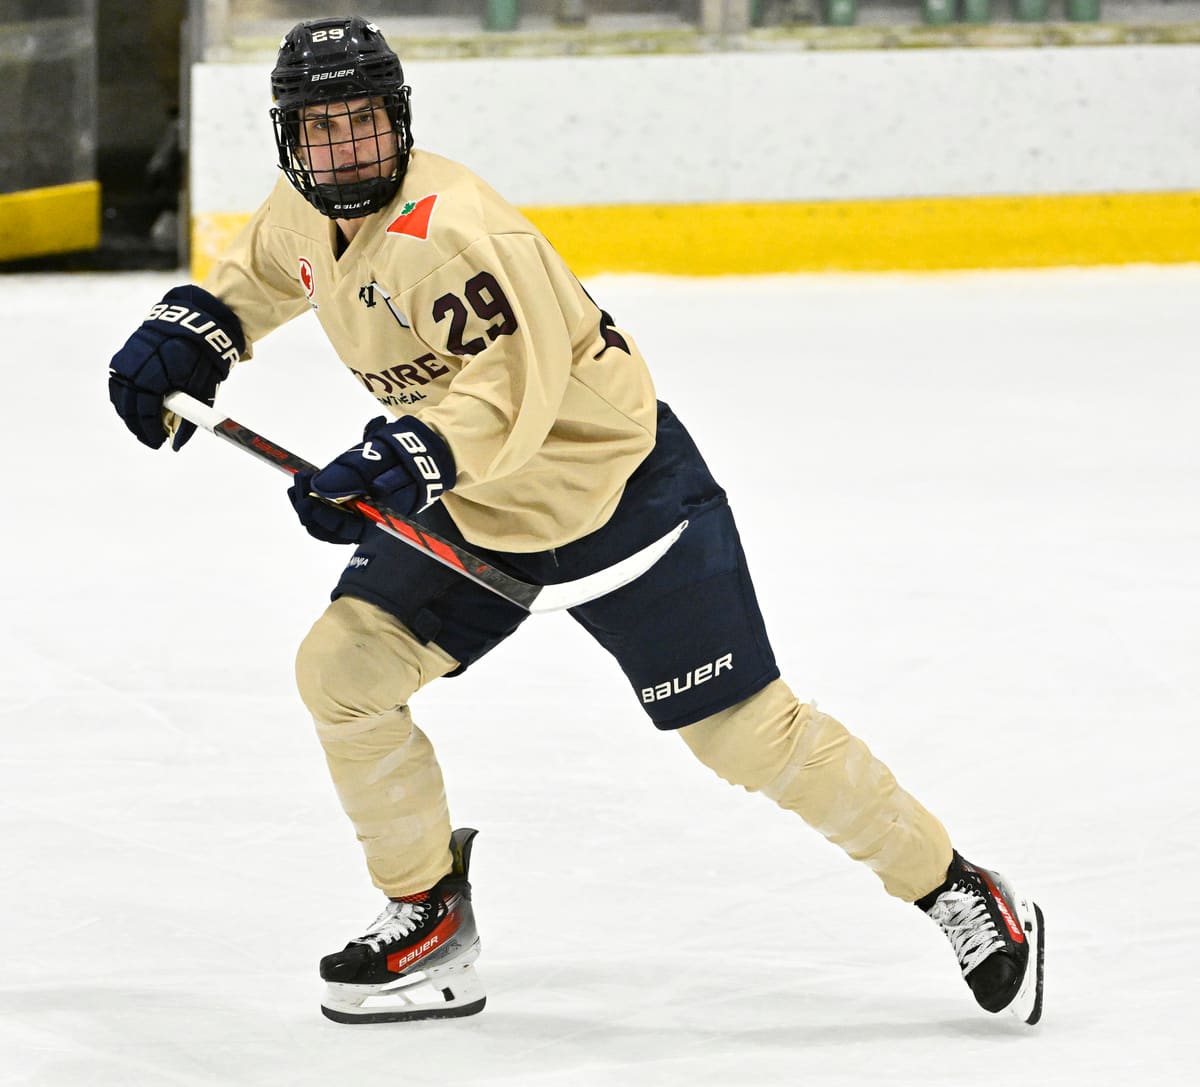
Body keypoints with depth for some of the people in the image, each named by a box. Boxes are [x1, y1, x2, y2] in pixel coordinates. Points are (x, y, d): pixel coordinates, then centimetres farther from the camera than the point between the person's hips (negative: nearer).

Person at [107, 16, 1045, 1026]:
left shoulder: (448, 228, -29)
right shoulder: (307, 213, -2)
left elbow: (514, 394, -35)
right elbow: (261, 272, 22)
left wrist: (399, 464, -45)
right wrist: (189, 330, 6)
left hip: (616, 489, -8)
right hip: (470, 508, 8)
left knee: (745, 730, -6)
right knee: (341, 669, -3)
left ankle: (960, 895, 7)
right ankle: (430, 917, 13)